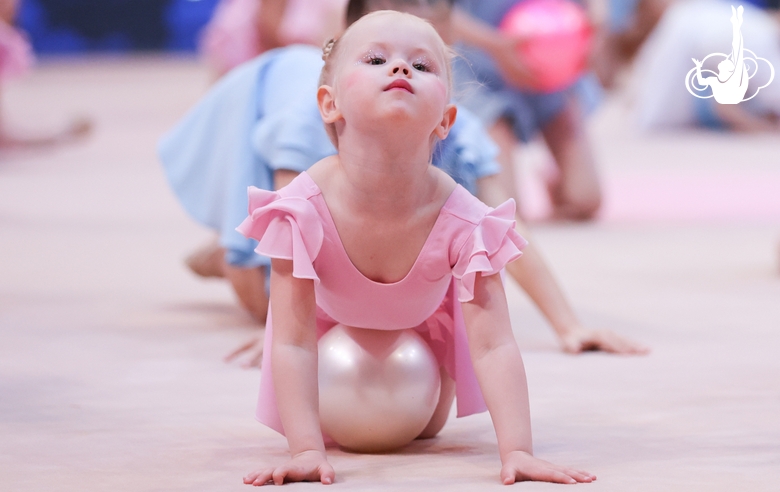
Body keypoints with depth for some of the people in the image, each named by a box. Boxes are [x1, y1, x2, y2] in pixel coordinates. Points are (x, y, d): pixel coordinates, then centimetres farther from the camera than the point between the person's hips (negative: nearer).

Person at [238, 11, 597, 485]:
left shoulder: (464, 221, -41)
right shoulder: (302, 210, -42)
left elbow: (493, 345, -41)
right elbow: (293, 343, -39)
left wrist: (517, 451, -53)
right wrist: (307, 450, -48)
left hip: (424, 322, 1)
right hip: (331, 321, -1)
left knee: (424, 428, 12)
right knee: (327, 423, 4)